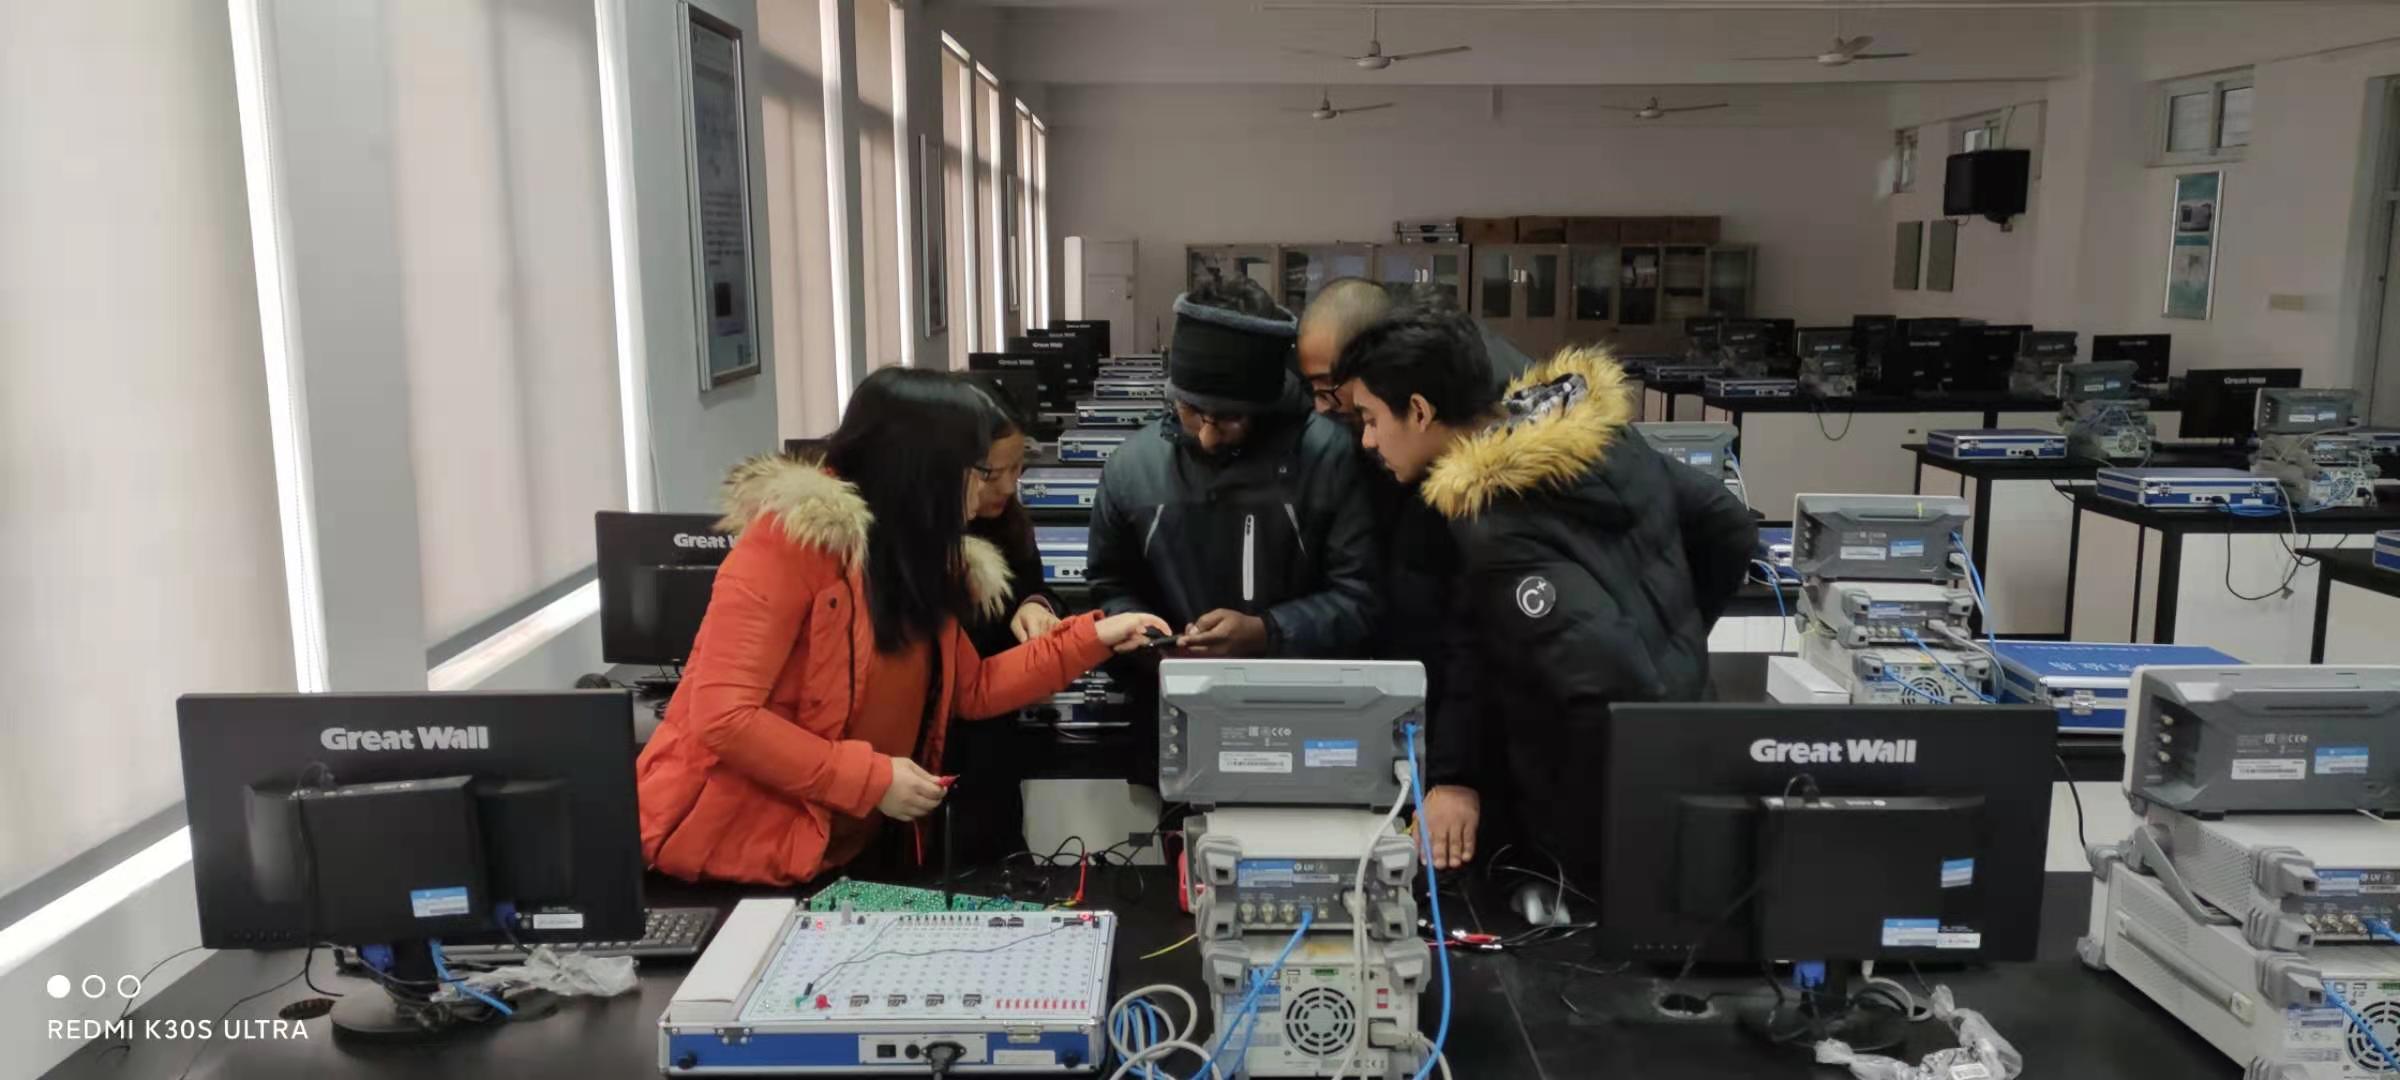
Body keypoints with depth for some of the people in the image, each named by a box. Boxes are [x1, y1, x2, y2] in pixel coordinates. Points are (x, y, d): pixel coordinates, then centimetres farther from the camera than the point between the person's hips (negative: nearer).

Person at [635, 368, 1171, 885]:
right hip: (728, 848, -7)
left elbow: (972, 690, 15)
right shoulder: (793, 537, -19)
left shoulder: (919, 561, 6)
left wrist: (1094, 638, 8)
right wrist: (872, 780, -21)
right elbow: (722, 717, -24)